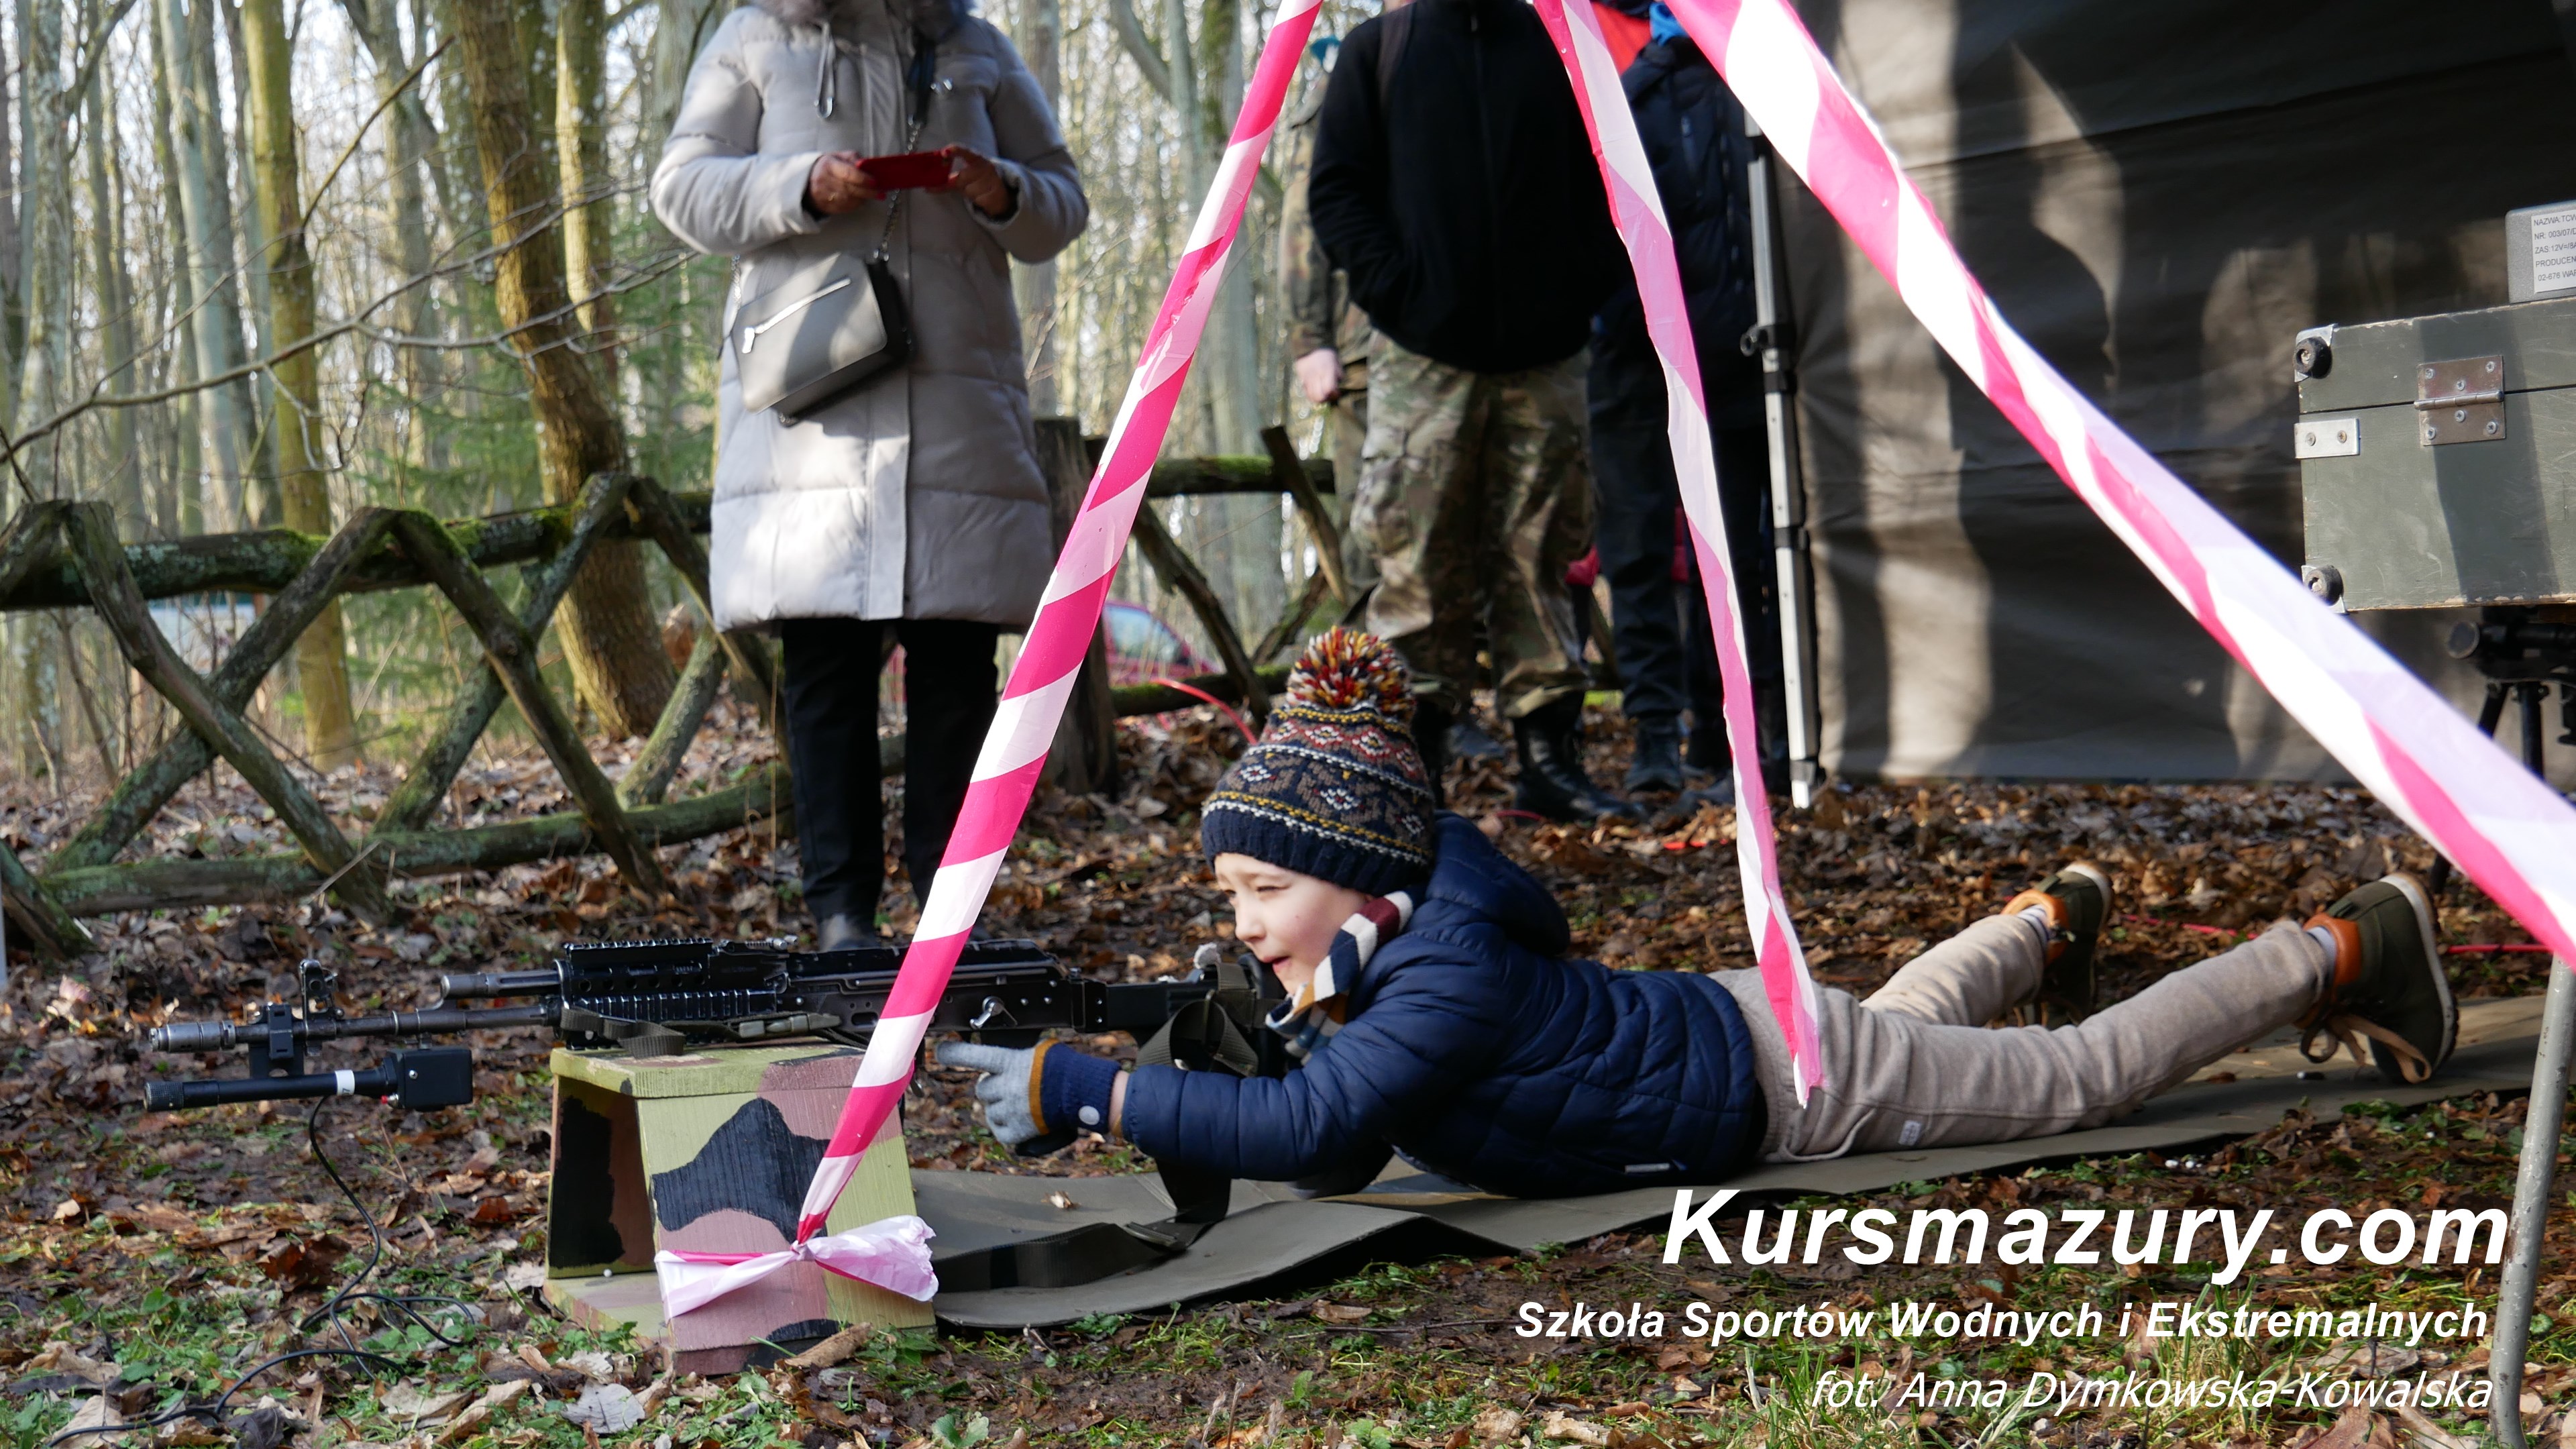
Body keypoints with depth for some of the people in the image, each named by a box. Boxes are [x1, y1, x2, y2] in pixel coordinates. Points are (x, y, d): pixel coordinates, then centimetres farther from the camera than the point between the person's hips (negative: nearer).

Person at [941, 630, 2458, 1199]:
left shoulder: (1453, 974, -40)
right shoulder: (1354, 953, -14)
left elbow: (1314, 1127, -53)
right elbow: (1334, 1128, -4)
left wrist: (1079, 1087, -52)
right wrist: (1190, 1051, -22)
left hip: (1790, 1079, -7)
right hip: (1712, 1026, 7)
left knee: (2088, 1070, 14)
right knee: (1909, 1006, 38)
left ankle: (2345, 949, 32)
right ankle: (2057, 914, 66)